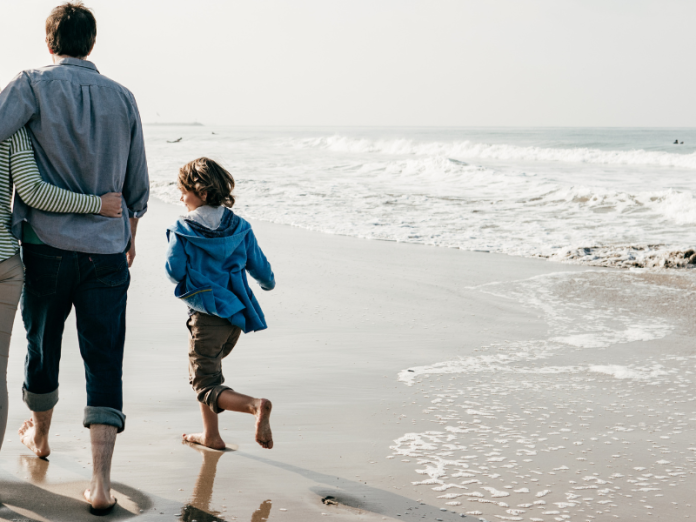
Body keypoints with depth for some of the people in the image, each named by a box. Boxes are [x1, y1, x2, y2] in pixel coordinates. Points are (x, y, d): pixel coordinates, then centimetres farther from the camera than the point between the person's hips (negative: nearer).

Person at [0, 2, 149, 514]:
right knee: (105, 360, 0)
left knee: (43, 344, 20)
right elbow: (138, 183, 12)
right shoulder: (122, 97, 5)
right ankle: (101, 483, -6)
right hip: (107, 247, 1)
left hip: (47, 244, -1)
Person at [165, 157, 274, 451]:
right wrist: (268, 283, 30)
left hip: (207, 315, -6)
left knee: (205, 385, -3)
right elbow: (259, 266, 8)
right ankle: (211, 435, 28)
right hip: (236, 312, 6)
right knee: (204, 371, 25)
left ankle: (255, 405, -30)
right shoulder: (240, 228, 3)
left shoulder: (181, 231, -10)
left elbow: (174, 272, -11)